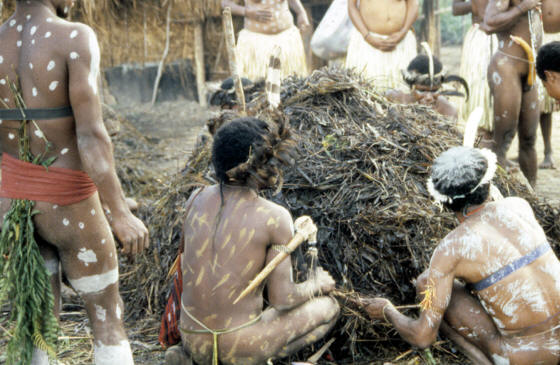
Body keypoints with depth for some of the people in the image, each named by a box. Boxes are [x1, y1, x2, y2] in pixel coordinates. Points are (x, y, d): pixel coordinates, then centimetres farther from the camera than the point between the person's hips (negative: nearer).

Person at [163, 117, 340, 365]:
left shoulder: (197, 198, -3)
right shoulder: (276, 218, -16)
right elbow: (281, 299, -12)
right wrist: (316, 285, 9)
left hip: (192, 339, 5)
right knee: (329, 307, 17)